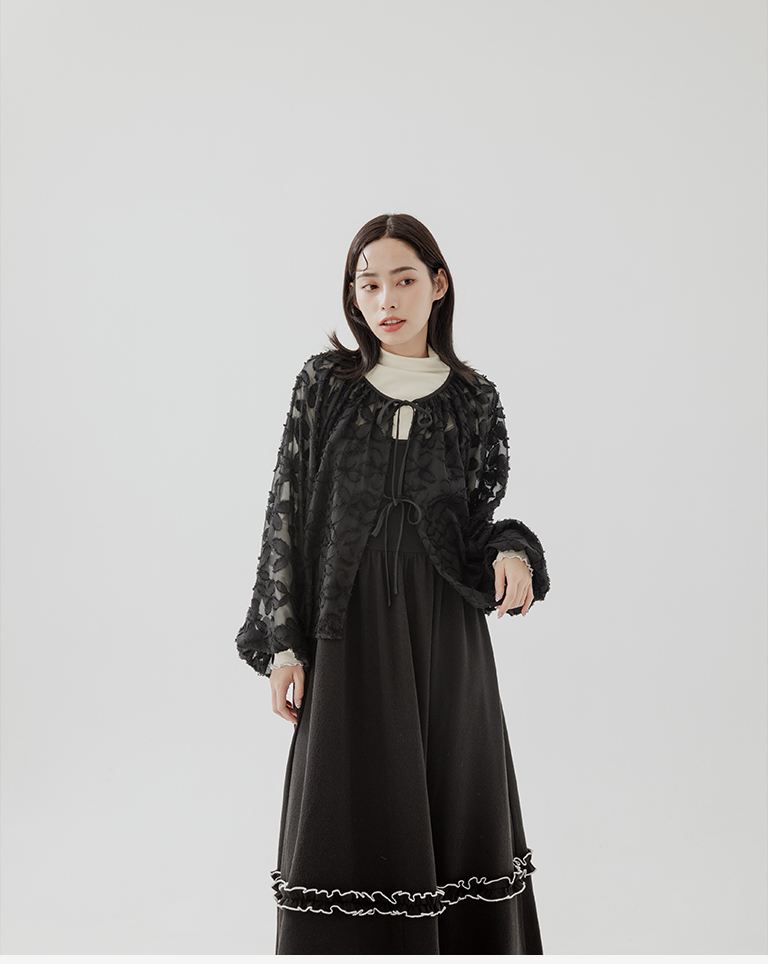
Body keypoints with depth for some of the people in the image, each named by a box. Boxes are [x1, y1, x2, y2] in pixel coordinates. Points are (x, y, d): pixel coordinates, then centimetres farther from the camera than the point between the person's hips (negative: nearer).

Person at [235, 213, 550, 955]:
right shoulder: (325, 382, 2)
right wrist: (283, 643, -4)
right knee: (348, 821, 3)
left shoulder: (474, 399, 4)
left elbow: (477, 520, 9)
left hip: (445, 635, 1)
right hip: (349, 630, -1)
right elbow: (286, 512, 1)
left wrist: (510, 553, -14)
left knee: (456, 812, 7)